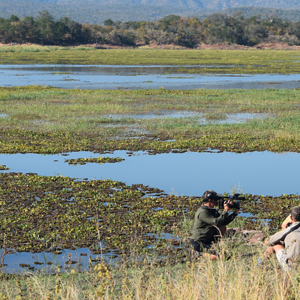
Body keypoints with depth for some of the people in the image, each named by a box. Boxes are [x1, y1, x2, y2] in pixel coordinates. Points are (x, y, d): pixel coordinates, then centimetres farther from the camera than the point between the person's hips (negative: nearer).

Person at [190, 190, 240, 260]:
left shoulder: (213, 211, 11)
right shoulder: (202, 212, -21)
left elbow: (224, 222, 9)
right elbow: (217, 222, -28)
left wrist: (235, 213, -1)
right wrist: (225, 211, -24)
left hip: (209, 238, 9)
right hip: (200, 243, -9)